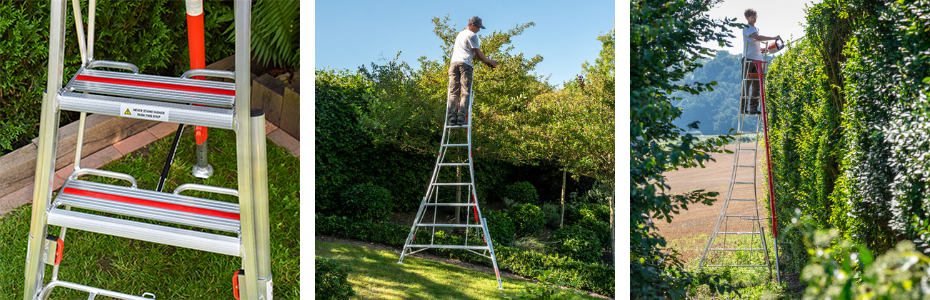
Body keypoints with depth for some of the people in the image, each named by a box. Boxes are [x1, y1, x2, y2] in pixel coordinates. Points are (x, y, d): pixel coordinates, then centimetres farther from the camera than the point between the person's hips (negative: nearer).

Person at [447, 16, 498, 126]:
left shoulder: (459, 34, 30)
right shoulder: (472, 35, 5)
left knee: (453, 93, -2)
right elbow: (477, 54, 2)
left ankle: (452, 117, -16)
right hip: (465, 64, -6)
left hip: (453, 63, 6)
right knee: (465, 93, -10)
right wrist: (490, 62, 14)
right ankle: (461, 118, -23)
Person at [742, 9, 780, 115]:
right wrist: (773, 38, -21)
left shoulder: (755, 29, 22)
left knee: (757, 85, 3)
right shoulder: (747, 28, -5)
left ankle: (753, 108, 4)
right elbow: (757, 38, -20)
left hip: (757, 60, 8)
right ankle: (742, 107, -2)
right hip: (748, 59, -8)